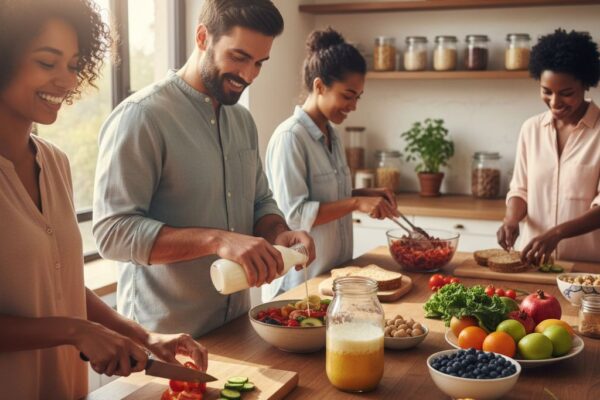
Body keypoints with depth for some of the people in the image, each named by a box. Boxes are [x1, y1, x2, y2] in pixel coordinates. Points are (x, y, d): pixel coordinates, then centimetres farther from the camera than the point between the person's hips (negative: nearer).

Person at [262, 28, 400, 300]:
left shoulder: (331, 135, 8)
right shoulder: (290, 137, -18)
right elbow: (293, 215, -22)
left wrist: (367, 195, 2)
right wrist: (356, 203, -24)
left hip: (334, 271, 8)